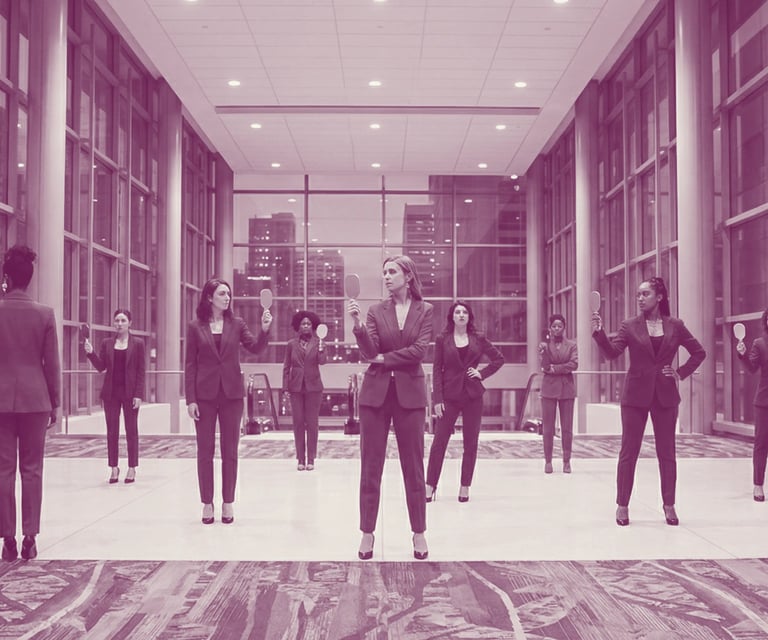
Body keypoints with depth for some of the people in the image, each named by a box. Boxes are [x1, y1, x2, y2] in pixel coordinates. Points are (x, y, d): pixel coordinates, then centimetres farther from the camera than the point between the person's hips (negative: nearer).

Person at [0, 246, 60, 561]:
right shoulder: (44, 314, -3)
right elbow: (52, 363, -1)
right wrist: (55, 403, 7)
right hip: (35, 399, 1)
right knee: (32, 469, 7)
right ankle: (29, 538, 8)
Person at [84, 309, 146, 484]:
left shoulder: (137, 343, -1)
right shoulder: (107, 343, 7)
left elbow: (141, 371, -3)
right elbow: (101, 367, 3)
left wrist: (138, 394, -10)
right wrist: (90, 353, -14)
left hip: (130, 392, -3)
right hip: (111, 392, 3)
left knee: (131, 430, 4)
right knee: (112, 431, 5)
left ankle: (132, 468, 10)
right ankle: (113, 468, 12)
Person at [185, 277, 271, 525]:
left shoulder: (236, 324, 5)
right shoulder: (196, 327, 1)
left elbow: (256, 348, -5)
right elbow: (190, 364, 0)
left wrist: (265, 329, -24)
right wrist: (190, 399, -6)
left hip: (232, 393, 1)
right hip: (205, 394, -1)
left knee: (230, 451, 6)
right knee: (205, 450, 5)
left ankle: (228, 503, 14)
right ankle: (207, 503, 14)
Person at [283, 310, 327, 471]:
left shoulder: (317, 343, 2)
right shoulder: (291, 344, 5)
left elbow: (322, 361, -12)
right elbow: (286, 367, 7)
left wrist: (321, 351, -31)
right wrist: (285, 387, 0)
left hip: (313, 387, -1)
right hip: (296, 387, 1)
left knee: (312, 423, 2)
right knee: (298, 423, 3)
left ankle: (311, 459, 8)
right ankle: (301, 459, 8)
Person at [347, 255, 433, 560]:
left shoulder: (424, 310, 3)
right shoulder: (376, 311, 5)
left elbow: (419, 350, -8)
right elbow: (369, 352, -7)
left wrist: (384, 358, -6)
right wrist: (357, 323, -21)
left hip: (410, 393, -1)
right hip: (376, 392, 1)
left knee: (413, 466, 5)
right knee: (370, 466, 3)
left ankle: (419, 533, 16)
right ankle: (367, 533, 13)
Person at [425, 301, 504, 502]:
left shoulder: (478, 339, 5)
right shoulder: (442, 339, 1)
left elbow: (499, 358, 14)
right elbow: (437, 370, -1)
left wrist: (482, 373, 0)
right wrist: (437, 399, -8)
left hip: (473, 395, 2)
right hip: (450, 395, -2)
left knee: (471, 443, 5)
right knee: (439, 441, -3)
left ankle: (465, 487, 14)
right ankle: (430, 485, 4)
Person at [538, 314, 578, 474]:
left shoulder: (571, 345, 8)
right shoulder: (544, 345, 8)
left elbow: (574, 364, -6)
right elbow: (544, 366, -5)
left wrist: (554, 368, -9)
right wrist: (545, 347, -17)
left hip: (567, 389, 0)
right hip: (549, 388, 0)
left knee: (567, 428, 1)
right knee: (548, 428, 0)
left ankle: (566, 461, 8)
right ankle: (548, 461, 6)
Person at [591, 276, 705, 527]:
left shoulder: (675, 326, 4)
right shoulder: (630, 326, 1)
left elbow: (699, 352, 12)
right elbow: (612, 352, -12)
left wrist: (681, 373, 1)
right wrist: (599, 333, -27)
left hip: (665, 395, 1)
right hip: (636, 395, -1)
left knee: (667, 453, 7)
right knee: (628, 452, 2)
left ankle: (669, 506, 18)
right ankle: (622, 506, 11)